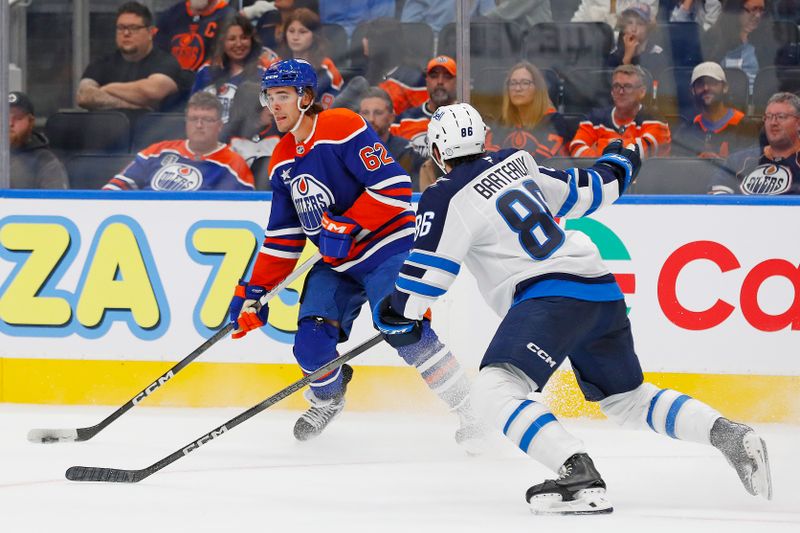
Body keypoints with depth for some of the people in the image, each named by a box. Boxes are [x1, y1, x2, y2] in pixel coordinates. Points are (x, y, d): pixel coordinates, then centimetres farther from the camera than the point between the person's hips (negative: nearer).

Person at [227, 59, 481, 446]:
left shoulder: (343, 128, -15)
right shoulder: (282, 162, 10)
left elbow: (393, 187, -22)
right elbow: (283, 238, 15)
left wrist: (347, 226, -25)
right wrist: (255, 291, 8)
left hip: (386, 246, -7)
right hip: (336, 264, 7)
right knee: (312, 338, -7)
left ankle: (472, 411, -13)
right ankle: (327, 399, 24)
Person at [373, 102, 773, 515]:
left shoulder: (447, 199, -4)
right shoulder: (516, 163, 15)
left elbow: (425, 274, -3)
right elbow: (582, 192, 26)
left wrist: (396, 317, 13)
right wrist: (617, 164, 46)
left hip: (554, 294, -8)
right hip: (602, 291, 8)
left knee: (494, 391, -19)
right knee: (627, 399, 23)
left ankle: (581, 478, -35)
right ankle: (729, 435, 6)